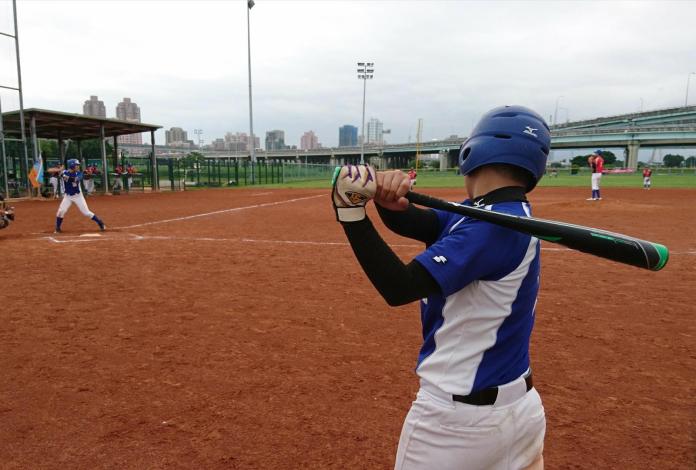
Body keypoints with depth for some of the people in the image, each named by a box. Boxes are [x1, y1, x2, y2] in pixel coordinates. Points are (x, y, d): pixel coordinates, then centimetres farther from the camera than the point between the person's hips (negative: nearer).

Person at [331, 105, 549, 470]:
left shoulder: (495, 224, -23)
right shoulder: (506, 214, 5)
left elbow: (399, 288, -28)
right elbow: (409, 223, 0)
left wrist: (352, 212, -27)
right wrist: (391, 199, -20)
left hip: (457, 416, -8)